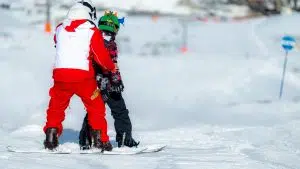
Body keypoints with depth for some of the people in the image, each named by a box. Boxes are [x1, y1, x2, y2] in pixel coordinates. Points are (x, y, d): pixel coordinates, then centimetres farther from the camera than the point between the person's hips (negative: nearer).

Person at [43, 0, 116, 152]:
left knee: (56, 107, 21)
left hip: (60, 74, 3)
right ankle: (100, 140, 10)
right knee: (96, 108, 14)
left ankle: (51, 137, 14)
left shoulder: (60, 29, 10)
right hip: (83, 76, -3)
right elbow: (102, 57, -1)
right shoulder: (92, 31, -1)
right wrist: (112, 68, 17)